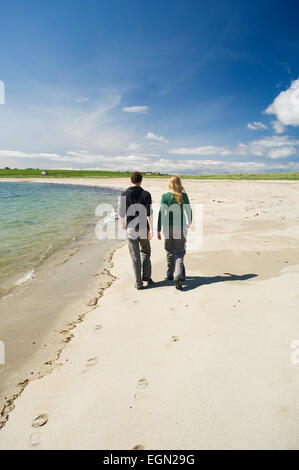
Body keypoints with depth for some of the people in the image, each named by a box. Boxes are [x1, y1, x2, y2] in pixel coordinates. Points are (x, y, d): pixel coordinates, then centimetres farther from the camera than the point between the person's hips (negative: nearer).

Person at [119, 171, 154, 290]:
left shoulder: (124, 194, 0)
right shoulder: (146, 194, -4)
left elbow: (121, 213, 1)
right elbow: (149, 213, -12)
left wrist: (123, 224, 19)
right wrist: (151, 228, -9)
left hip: (131, 228, 1)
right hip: (143, 228, 0)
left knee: (135, 256, 6)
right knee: (145, 251, 20)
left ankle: (138, 283, 8)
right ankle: (146, 276, 16)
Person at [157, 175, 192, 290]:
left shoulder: (165, 196, -5)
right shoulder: (184, 196, -2)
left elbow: (161, 214, -7)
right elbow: (189, 211, 8)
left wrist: (158, 230, -2)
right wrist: (189, 222, 28)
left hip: (168, 227, 0)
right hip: (181, 227, 0)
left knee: (170, 252, 17)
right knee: (179, 252, 1)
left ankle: (170, 275, 30)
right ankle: (178, 277, -15)